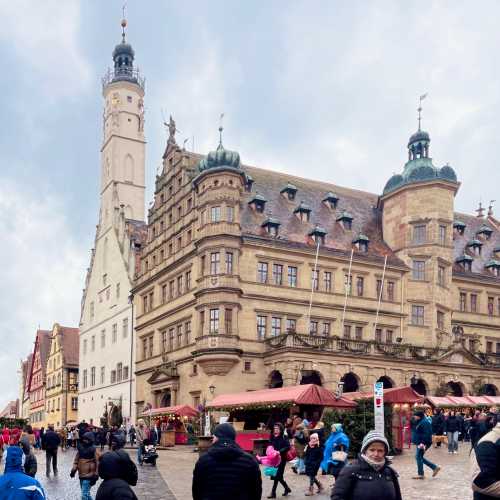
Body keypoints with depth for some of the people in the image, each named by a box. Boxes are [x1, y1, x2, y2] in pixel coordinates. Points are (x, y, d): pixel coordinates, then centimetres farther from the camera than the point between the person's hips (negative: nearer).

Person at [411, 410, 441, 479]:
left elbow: (426, 434, -24)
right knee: (419, 457, 13)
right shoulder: (419, 422, 15)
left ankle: (420, 474, 3)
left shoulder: (424, 423, -17)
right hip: (419, 443, 11)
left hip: (423, 443, -11)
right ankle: (435, 467, 18)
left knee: (418, 457, -6)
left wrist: (423, 443, -28)